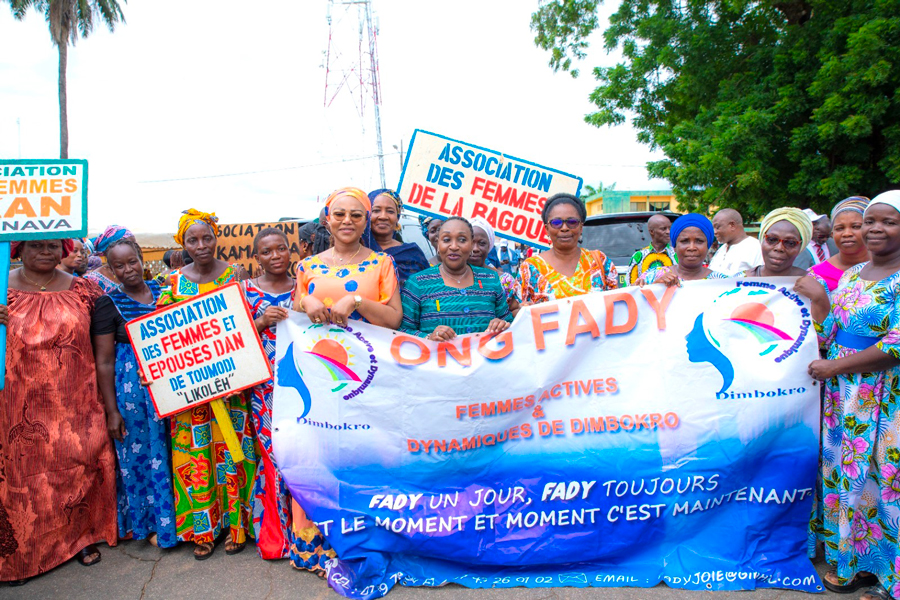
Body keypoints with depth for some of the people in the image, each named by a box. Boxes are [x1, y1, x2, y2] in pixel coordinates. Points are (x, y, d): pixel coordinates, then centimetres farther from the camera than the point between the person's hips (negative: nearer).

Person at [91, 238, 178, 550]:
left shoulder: (162, 290, 5)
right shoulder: (108, 304, -5)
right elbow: (103, 362, -5)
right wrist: (112, 410, -8)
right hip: (132, 387, -3)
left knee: (171, 451, 10)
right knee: (140, 454, 6)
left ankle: (175, 517, 26)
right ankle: (153, 522, 23)